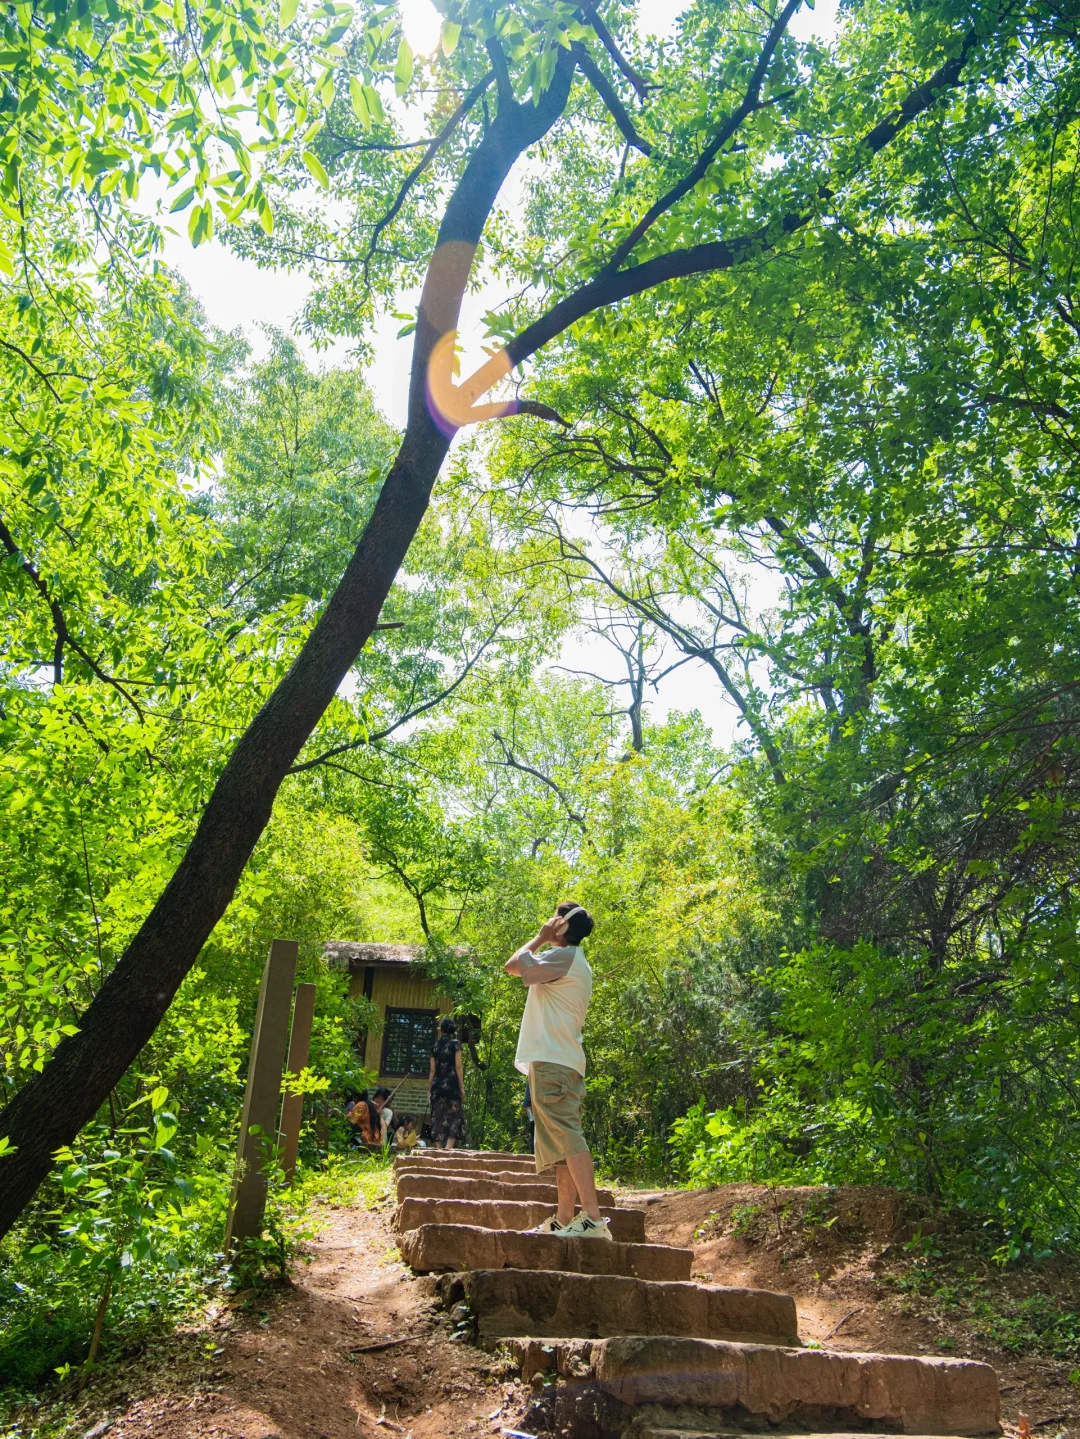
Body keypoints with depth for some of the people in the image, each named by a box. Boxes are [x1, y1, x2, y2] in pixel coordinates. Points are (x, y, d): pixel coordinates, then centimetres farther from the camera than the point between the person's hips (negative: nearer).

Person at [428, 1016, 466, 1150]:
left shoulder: (436, 1045, 10)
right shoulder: (455, 1043, 0)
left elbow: (432, 1070, 10)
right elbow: (458, 1066, -7)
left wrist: (429, 1089, 14)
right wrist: (462, 1087, -5)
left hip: (437, 1085, 4)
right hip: (451, 1085, -4)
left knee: (438, 1117, 7)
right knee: (454, 1116, -2)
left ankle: (439, 1149, 5)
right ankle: (448, 1147, -17)